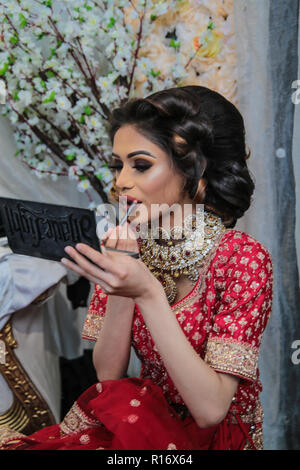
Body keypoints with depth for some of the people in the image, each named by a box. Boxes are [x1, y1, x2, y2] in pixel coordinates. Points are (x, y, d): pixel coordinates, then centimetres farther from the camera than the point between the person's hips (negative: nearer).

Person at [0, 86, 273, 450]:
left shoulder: (243, 257, -17)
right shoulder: (128, 245, -4)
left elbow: (210, 409, -24)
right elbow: (109, 373, -6)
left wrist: (148, 293, -33)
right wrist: (120, 288, -22)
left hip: (217, 434, -3)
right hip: (146, 418, 3)